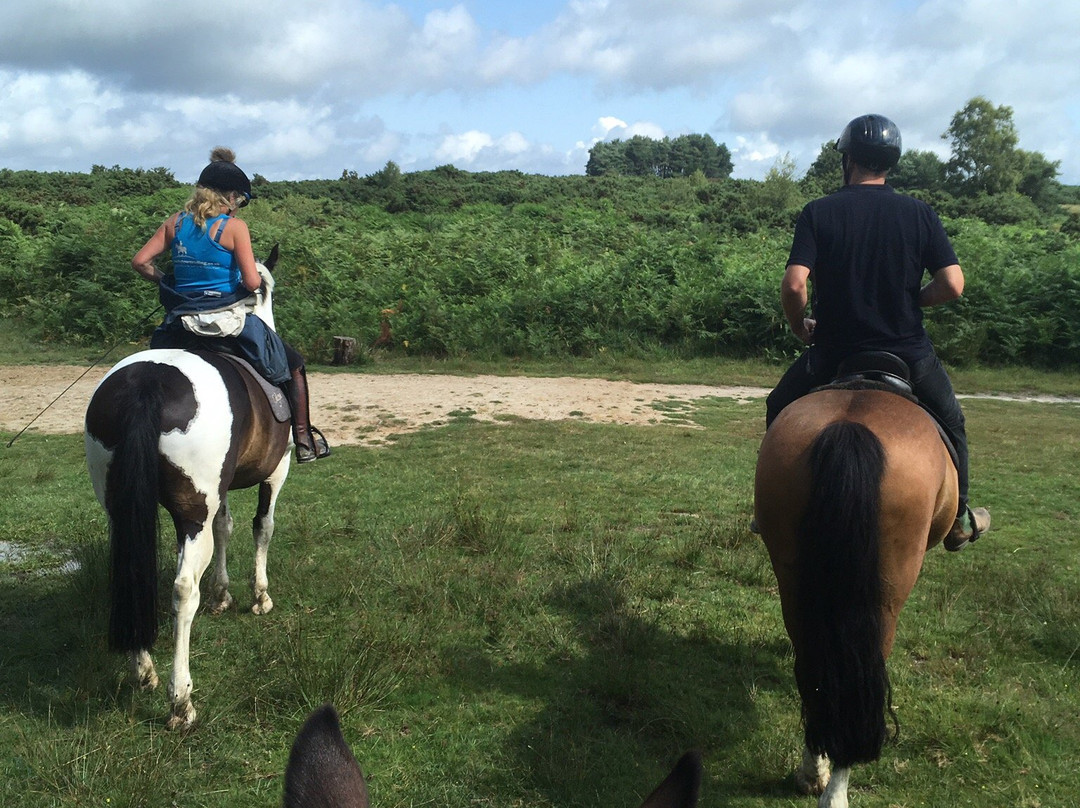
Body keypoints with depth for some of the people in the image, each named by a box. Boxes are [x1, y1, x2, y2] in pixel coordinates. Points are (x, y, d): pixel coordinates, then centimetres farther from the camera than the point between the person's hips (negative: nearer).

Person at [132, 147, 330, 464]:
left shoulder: (176, 222, 5)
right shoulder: (234, 226, -10)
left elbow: (141, 261, 3)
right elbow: (252, 281, -16)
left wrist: (164, 281, 18)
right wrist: (260, 278, 6)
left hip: (180, 324, 4)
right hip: (228, 321, -4)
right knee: (293, 363, 15)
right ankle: (304, 440, 16)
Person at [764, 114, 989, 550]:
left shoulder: (818, 213, -8)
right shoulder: (919, 214, -4)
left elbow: (793, 285, -20)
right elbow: (952, 285, -11)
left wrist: (800, 327, 0)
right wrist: (912, 300, 9)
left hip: (833, 352, -1)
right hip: (908, 352, 1)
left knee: (779, 410, 25)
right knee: (950, 419, 28)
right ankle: (959, 518, 33)